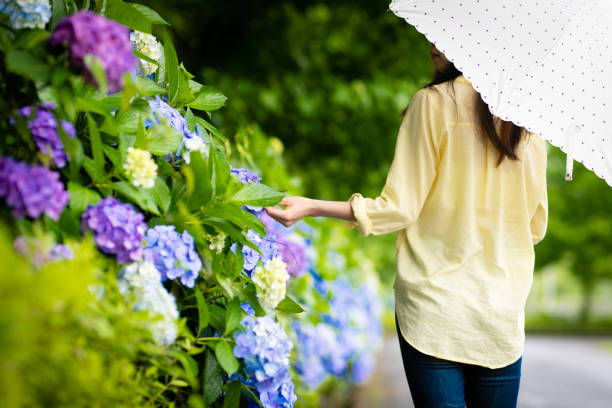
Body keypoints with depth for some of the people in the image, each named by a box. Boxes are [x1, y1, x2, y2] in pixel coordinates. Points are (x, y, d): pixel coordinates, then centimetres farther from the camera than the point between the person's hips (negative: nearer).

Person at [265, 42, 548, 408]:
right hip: (504, 310, 4)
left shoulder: (433, 102, -7)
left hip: (433, 306, -3)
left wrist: (311, 208, -1)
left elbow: (399, 210, -8)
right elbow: (536, 227, 10)